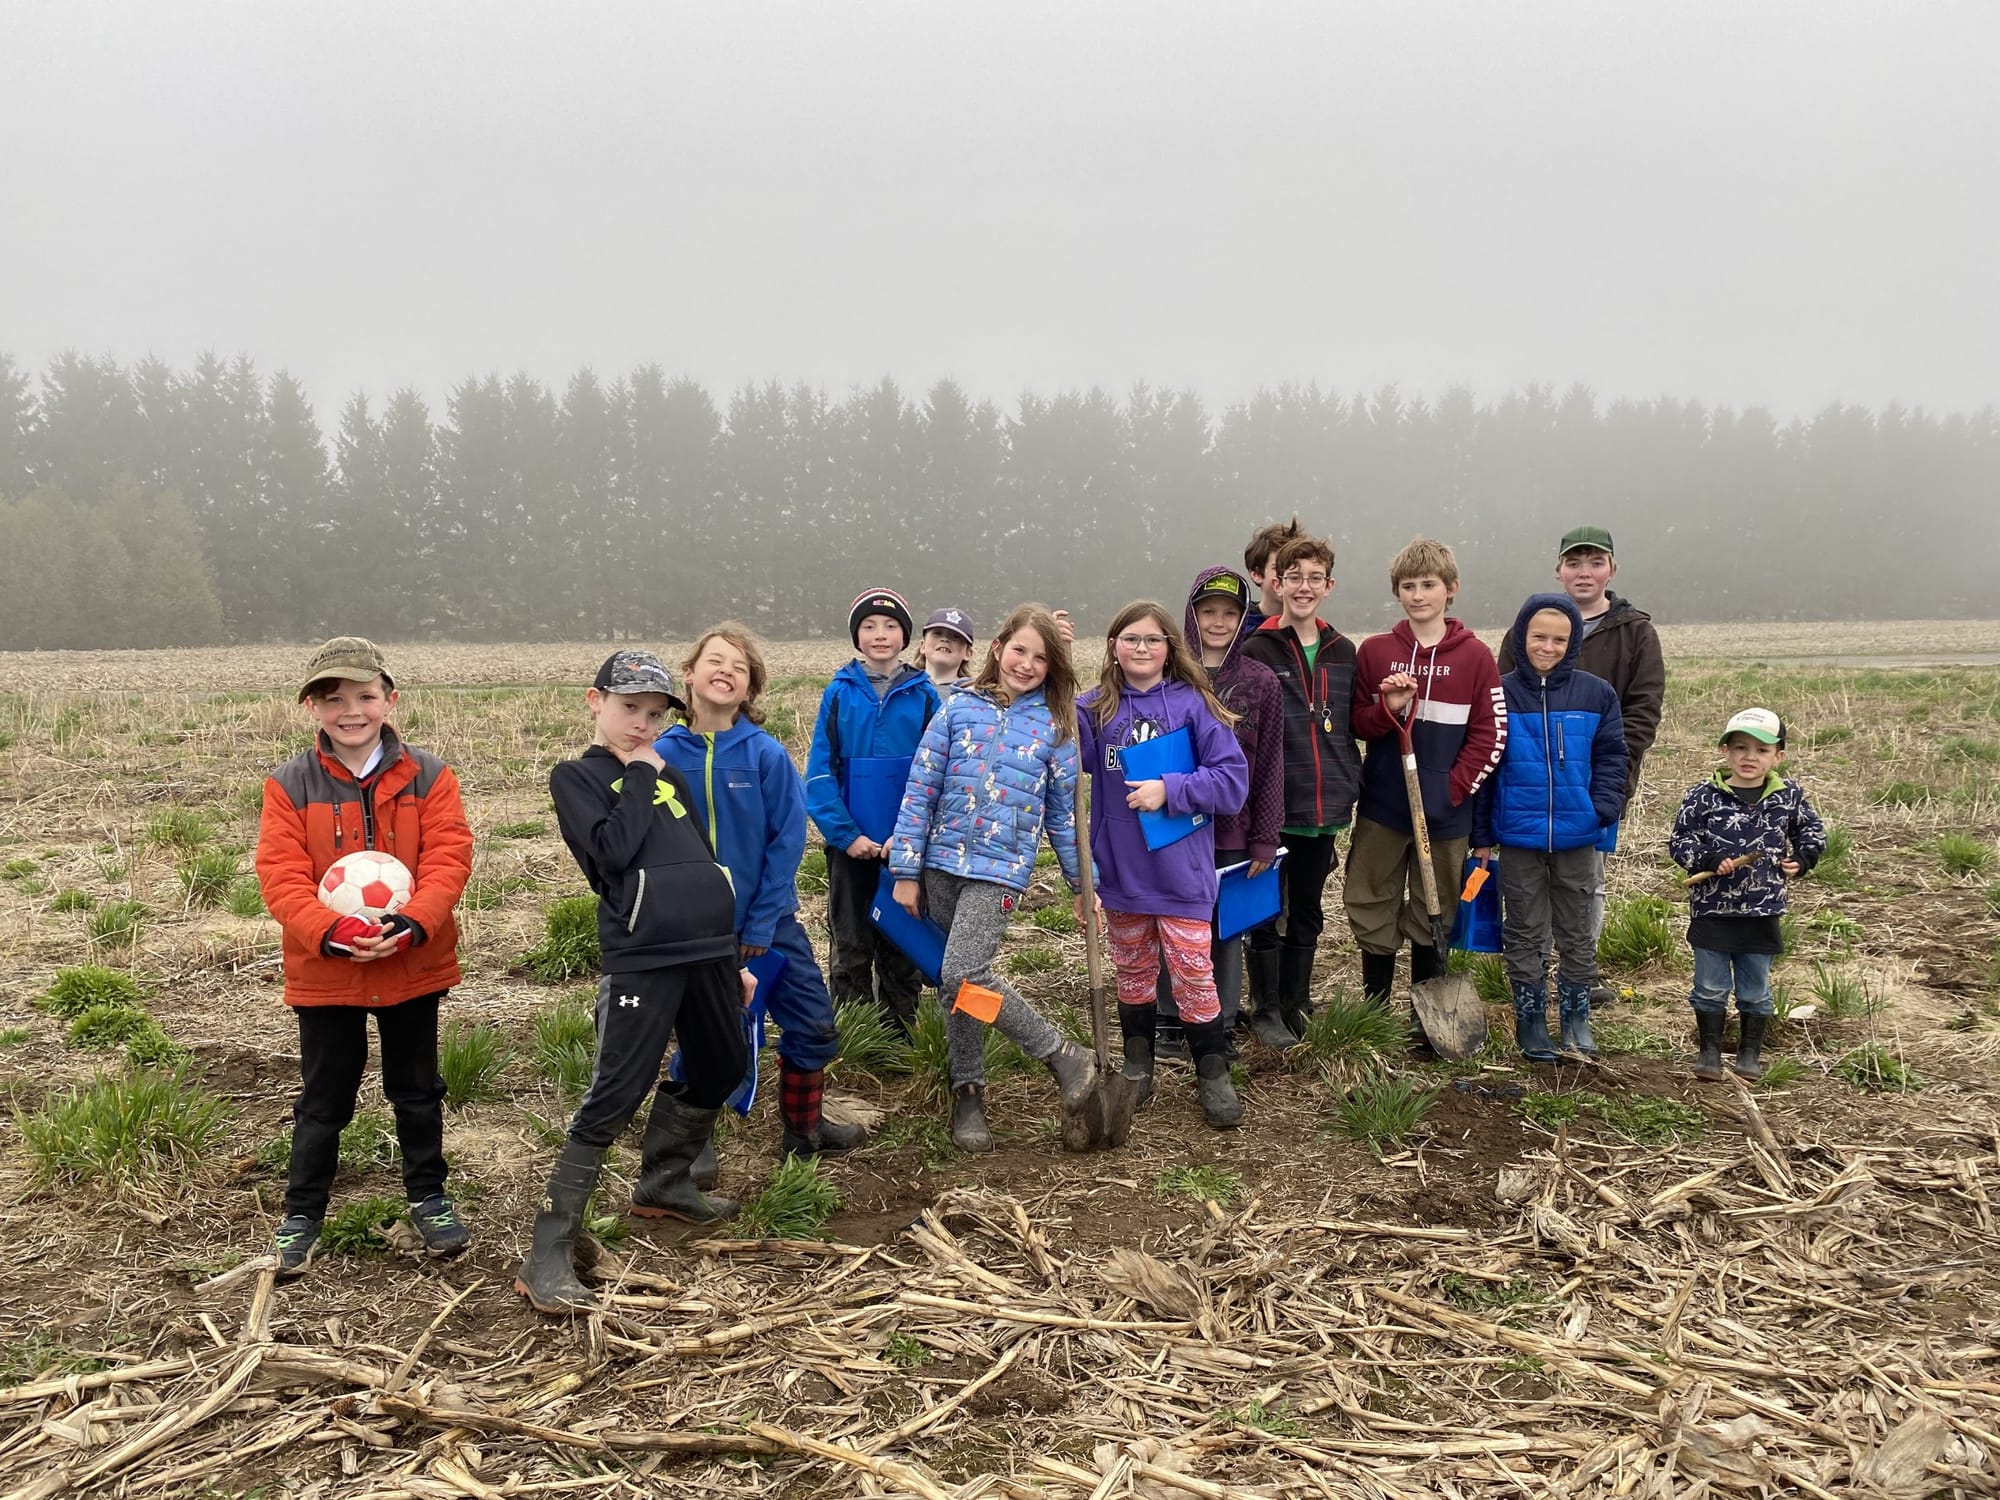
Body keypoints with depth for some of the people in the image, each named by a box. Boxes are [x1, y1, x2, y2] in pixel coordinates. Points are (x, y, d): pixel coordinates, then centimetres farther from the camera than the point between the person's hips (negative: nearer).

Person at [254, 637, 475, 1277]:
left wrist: (411, 923, -26)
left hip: (413, 965, 1)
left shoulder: (428, 777, -5)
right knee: (323, 1101, 12)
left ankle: (428, 1196, 33)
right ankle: (301, 1215, 29)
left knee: (417, 1090, 17)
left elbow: (448, 858, -11)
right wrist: (331, 933, -25)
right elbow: (281, 877, -11)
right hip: (325, 972, -1)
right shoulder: (290, 785, -6)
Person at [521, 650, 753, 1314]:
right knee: (615, 1096, -10)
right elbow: (612, 850, -15)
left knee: (719, 1070, 17)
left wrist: (734, 957, 20)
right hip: (640, 957, -7)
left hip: (710, 948, 7)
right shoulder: (576, 776, 3)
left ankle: (663, 1181, 38)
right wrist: (639, 777, -3)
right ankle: (548, 1254, -4)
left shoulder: (670, 778, 19)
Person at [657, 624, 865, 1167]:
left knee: (814, 1026, 8)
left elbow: (787, 841, -10)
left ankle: (802, 1129, 31)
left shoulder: (766, 754, -11)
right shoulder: (665, 755, -8)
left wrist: (761, 923, -12)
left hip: (768, 920, 1)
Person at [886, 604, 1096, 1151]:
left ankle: (1064, 1056, -3)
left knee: (964, 976, -18)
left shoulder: (1055, 726, 3)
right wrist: (906, 870, -1)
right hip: (942, 862, 3)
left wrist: (1084, 882, 9)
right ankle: (968, 1090, 23)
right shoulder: (958, 707, 2)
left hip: (1001, 868, -2)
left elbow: (1064, 812, 9)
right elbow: (921, 788, 1)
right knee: (957, 982, 8)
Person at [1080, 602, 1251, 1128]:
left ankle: (1213, 1075, 18)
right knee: (1133, 972, 17)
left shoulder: (1193, 704, -7)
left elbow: (1233, 779, -9)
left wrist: (1170, 790, -21)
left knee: (1194, 974, 2)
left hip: (1181, 871, -3)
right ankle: (1137, 1066, 33)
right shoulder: (1094, 709, 0)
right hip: (1120, 869, 3)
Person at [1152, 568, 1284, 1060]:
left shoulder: (1261, 682, 0)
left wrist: (1265, 839, -2)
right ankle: (1169, 1020, 23)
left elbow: (1269, 766, 1)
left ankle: (1221, 1025, 23)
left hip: (1233, 830, 0)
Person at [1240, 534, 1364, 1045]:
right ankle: (1266, 1009, 18)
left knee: (1307, 913, 15)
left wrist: (1349, 784, 3)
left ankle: (1297, 1004, 28)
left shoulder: (1343, 652, 8)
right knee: (1267, 912, 4)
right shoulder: (1259, 650, -6)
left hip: (1324, 809, 4)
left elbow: (1349, 726, 16)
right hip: (1273, 809, -4)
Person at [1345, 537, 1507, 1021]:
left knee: (1432, 917, 10)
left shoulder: (1475, 656, -3)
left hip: (1445, 812, -1)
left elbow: (1490, 733, -2)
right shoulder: (1374, 651, 1)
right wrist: (1387, 708, -15)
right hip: (1382, 805, 1)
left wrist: (1455, 787, -10)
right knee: (1371, 909, 7)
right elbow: (1356, 725, 5)